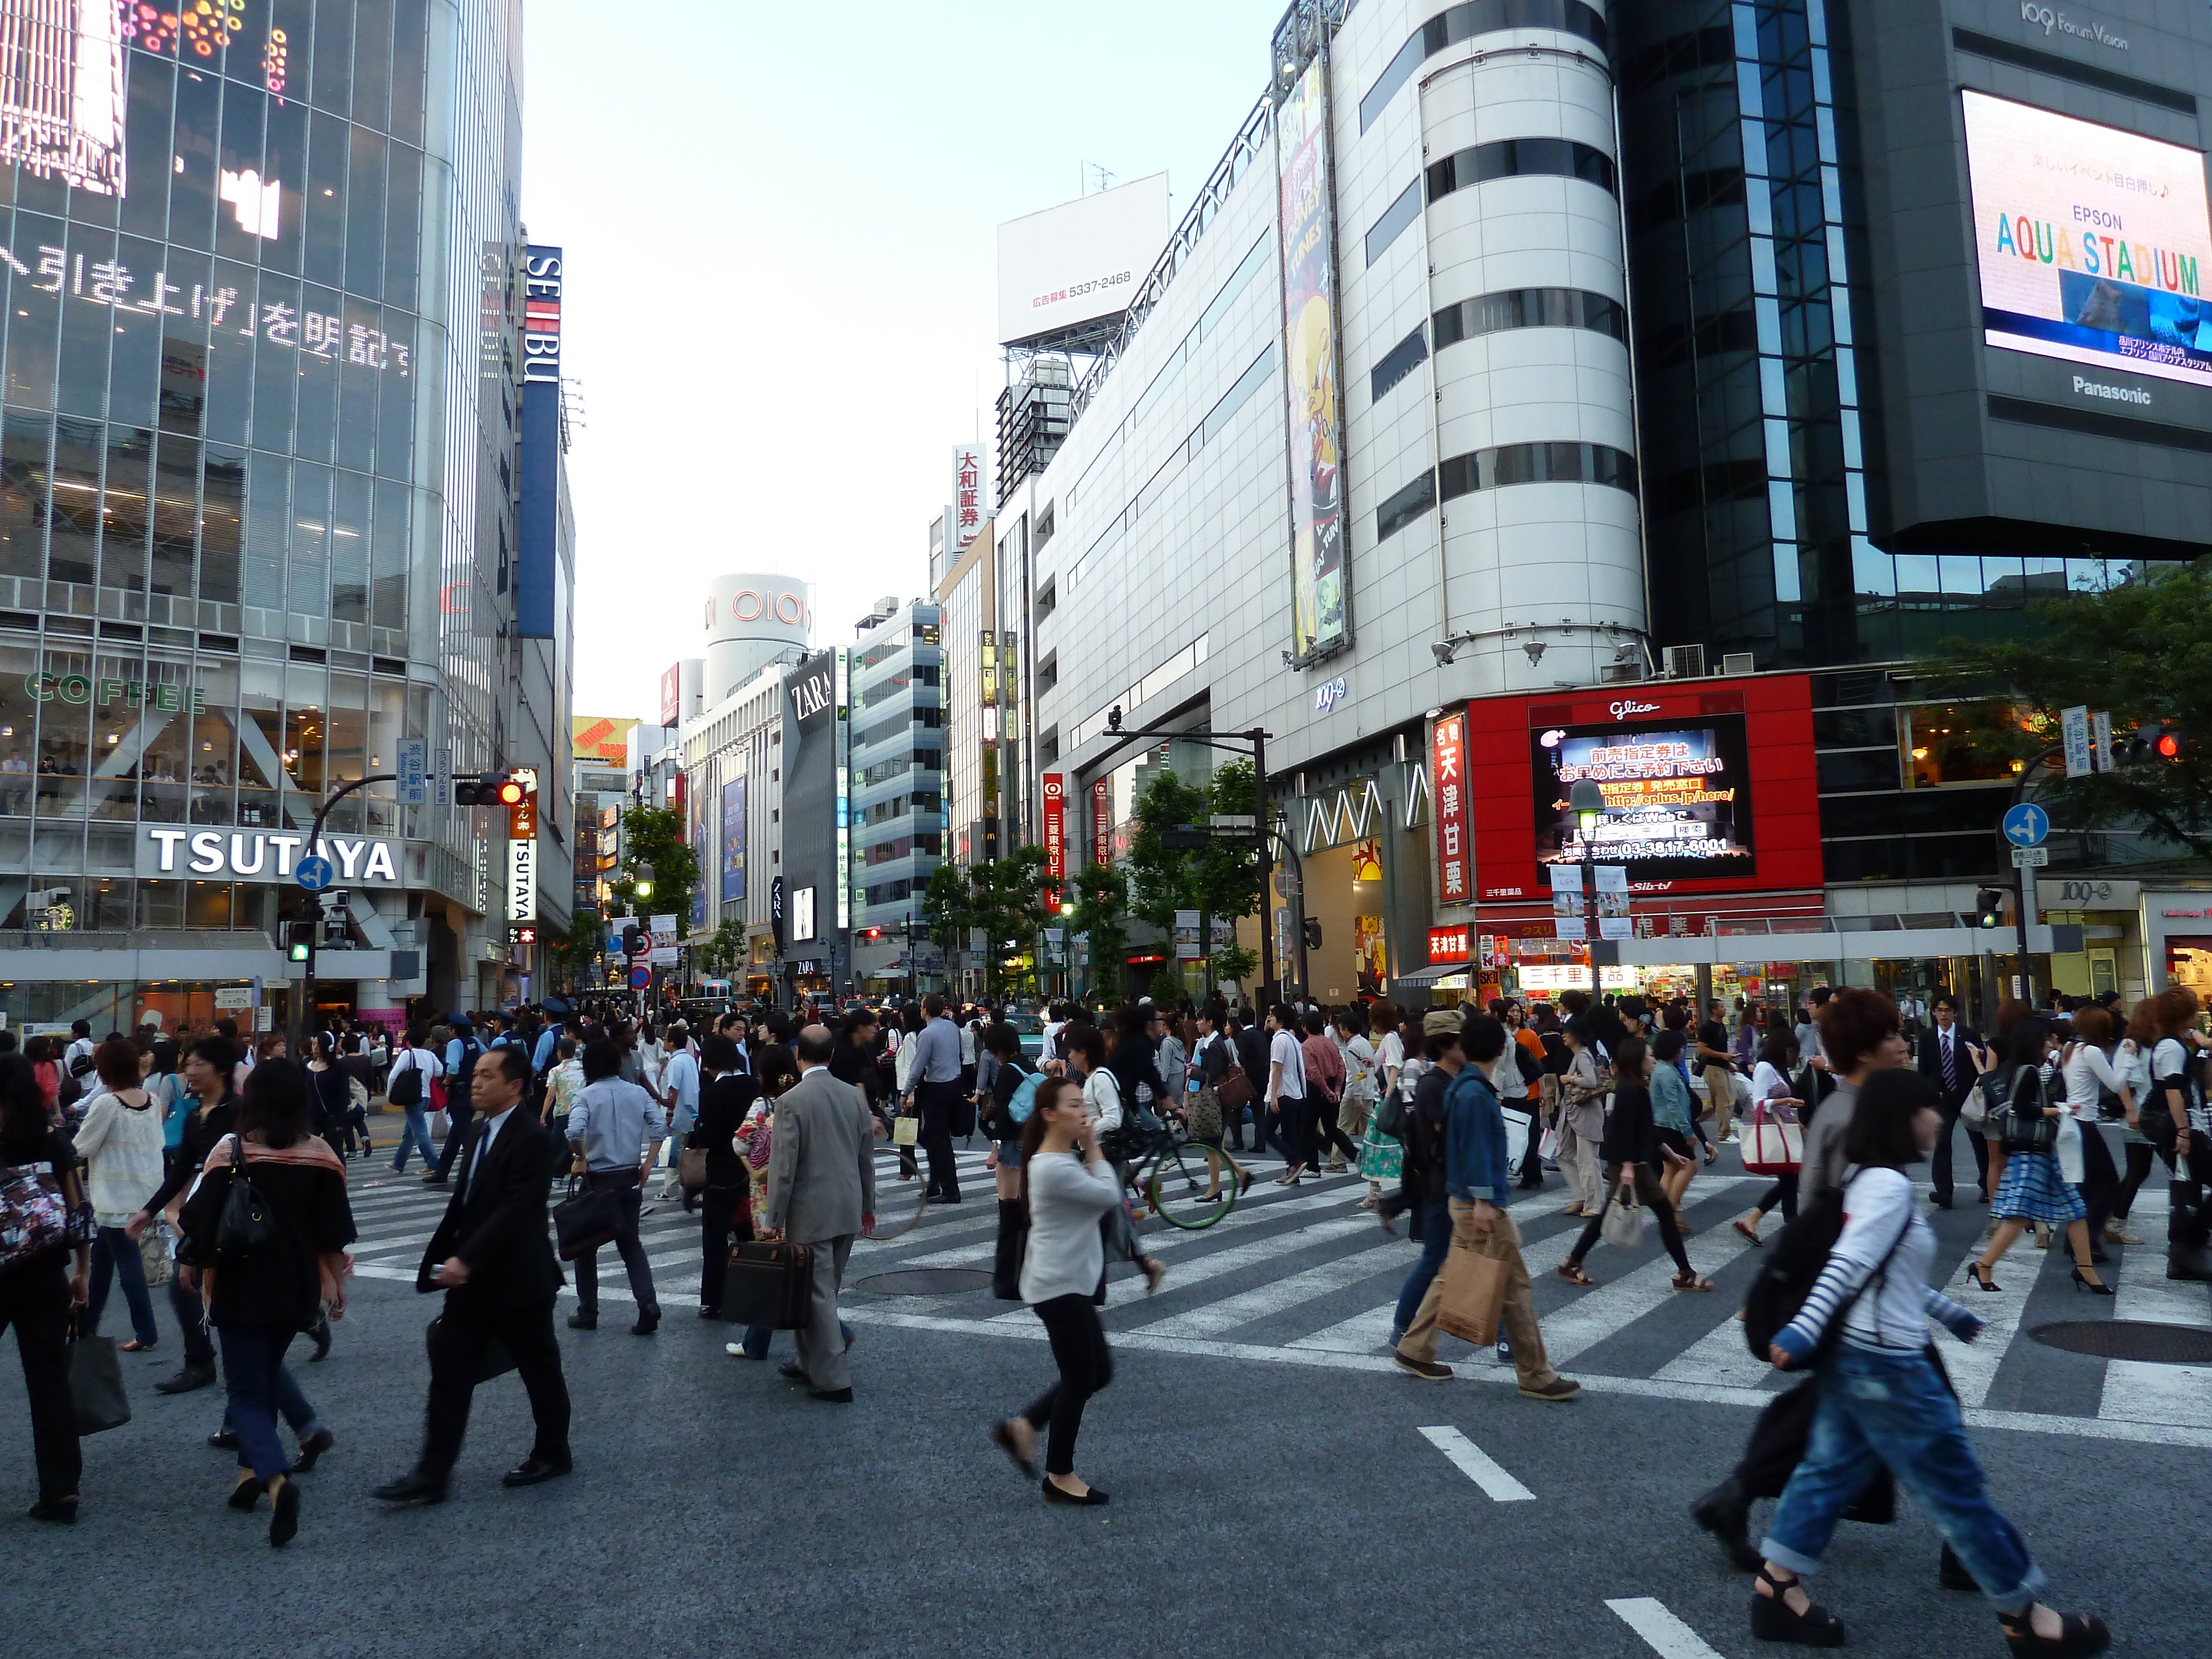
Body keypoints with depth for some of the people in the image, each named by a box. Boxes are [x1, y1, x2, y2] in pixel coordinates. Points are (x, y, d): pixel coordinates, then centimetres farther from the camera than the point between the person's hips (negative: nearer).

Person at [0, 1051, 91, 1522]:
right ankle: (61, 1491, 8)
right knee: (50, 1381, 7)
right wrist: (82, 1272, 10)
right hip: (45, 1279, 3)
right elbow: (79, 1212, 1)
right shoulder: (55, 1141, -1)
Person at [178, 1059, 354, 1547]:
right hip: (296, 1288, 3)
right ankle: (252, 1471, 28)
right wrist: (337, 1283, 12)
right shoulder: (320, 1155, -6)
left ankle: (277, 1479, -19)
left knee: (247, 1389, 2)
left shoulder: (230, 1152, -14)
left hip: (241, 1288, -3)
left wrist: (195, 1258, 11)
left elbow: (202, 1220, -10)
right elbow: (334, 1233, 0)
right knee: (265, 1377, 24)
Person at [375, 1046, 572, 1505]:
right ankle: (432, 1475, 12)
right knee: (449, 1373, 5)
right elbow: (462, 1203, 13)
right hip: (471, 1278, 8)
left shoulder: (531, 1139, -19)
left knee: (540, 1372, 10)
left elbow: (514, 1210, -26)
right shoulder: (478, 1132, 8)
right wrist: (439, 1261, 12)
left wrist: (466, 1260, -30)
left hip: (517, 1280, -8)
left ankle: (553, 1454, 29)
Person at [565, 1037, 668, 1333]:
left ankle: (588, 1313, 20)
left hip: (597, 1180, -4)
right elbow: (660, 1127, -5)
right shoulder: (638, 1093, 2)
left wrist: (580, 1158, -9)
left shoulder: (587, 1095, -10)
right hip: (630, 1178, 4)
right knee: (631, 1243, 14)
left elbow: (575, 1131, -26)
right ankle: (648, 1304, -3)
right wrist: (647, 1164, 2)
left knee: (586, 1245, 14)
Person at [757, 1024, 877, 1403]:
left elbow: (783, 1166, -14)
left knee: (818, 1295, 2)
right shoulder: (855, 1096, 2)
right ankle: (813, 1363, 31)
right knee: (826, 1292, 18)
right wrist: (868, 1205, 20)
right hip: (848, 1211, 6)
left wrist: (773, 1220, -7)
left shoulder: (791, 1102, -15)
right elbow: (867, 1157, 9)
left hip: (811, 1214, -6)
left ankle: (833, 1380, 4)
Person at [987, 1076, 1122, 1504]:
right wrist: (1093, 1149, -13)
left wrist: (1088, 1151, -1)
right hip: (1060, 1286, -10)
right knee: (1081, 1379, 1)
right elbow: (1109, 1196, -21)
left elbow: (1102, 1195, 8)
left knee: (1099, 1372, 15)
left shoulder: (1064, 1159, 10)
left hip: (1072, 1282, 10)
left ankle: (1022, 1427, 23)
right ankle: (1059, 1477, 16)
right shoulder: (1055, 1168, -23)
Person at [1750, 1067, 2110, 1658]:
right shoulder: (1888, 1184, -19)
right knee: (1957, 1487, 7)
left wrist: (1948, 1312, 30)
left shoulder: (1870, 1180, 10)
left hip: (1855, 1355, 9)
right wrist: (1803, 1331, -34)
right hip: (1886, 1365, -9)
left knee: (1829, 1472, 13)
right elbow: (1848, 1265, -28)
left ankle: (1775, 1591, 17)